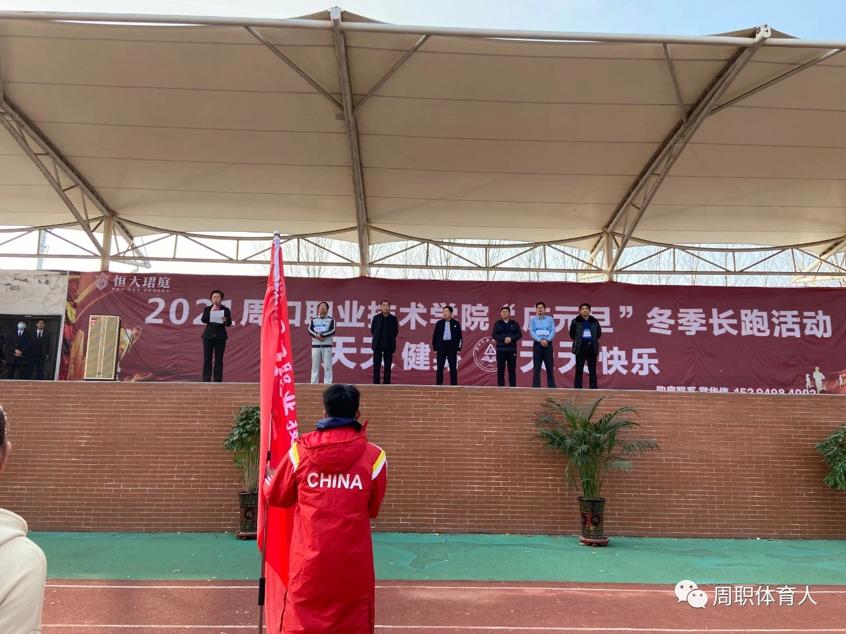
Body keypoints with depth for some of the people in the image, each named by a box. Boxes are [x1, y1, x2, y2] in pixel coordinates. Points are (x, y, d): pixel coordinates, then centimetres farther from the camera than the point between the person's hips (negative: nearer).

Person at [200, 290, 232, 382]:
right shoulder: (207, 309, 7)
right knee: (207, 359, -1)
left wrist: (225, 320, -24)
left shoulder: (225, 310, 5)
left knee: (219, 359, -1)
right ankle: (206, 380, 2)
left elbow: (229, 323, -2)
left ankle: (218, 380, 3)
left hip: (220, 336, 0)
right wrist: (211, 311, -16)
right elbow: (203, 320, -7)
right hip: (208, 336, 0)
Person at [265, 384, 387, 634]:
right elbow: (373, 509, 6)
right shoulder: (374, 456, -6)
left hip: (309, 561, 1)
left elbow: (277, 497, 11)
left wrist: (266, 479, 32)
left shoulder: (300, 451, -3)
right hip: (353, 562, -1)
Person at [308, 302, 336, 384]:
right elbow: (310, 330, -1)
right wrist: (317, 336, -18)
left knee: (327, 366, -6)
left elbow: (332, 331, -7)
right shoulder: (314, 319, 14)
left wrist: (321, 335, -17)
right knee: (315, 366, 2)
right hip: (315, 345, 2)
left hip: (327, 345, -2)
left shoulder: (330, 320, 9)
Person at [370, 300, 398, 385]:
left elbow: (396, 332, 8)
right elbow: (372, 330, 10)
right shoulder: (376, 317, 1)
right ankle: (376, 383, 9)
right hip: (378, 344, 0)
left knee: (388, 366, 3)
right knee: (376, 365, 3)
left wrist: (390, 339, 7)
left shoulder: (393, 318, 1)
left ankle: (387, 383, 9)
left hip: (389, 345, 0)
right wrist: (377, 338, 11)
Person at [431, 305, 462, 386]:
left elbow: (459, 337, 6)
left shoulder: (456, 324, 5)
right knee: (440, 367, 1)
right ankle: (438, 384, 5)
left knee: (453, 367, 1)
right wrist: (435, 348, 2)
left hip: (452, 346, -1)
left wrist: (458, 349, 0)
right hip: (441, 346, 1)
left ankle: (454, 384, 6)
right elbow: (435, 336, 8)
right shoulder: (439, 323, 7)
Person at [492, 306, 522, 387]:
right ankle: (500, 386, 4)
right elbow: (494, 335, -2)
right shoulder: (497, 324, 8)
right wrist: (504, 339, -15)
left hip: (512, 349, 0)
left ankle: (512, 386, 6)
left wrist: (511, 338, -15)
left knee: (512, 369, 1)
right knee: (500, 369, -1)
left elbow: (519, 334, 1)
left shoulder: (514, 324, 9)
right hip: (500, 349, 0)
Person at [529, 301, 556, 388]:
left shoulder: (550, 319, 10)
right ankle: (536, 387, 2)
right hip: (537, 344, 0)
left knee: (550, 368, 1)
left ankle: (551, 386, 5)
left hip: (548, 344, 1)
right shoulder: (532, 319, 8)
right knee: (536, 368, -1)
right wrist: (540, 340, -17)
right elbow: (532, 332, -3)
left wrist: (547, 340, -17)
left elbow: (553, 331, 0)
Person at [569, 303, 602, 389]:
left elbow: (599, 334, 16)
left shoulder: (594, 321, 7)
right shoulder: (575, 321, 0)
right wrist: (578, 340, 7)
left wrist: (593, 340, 9)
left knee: (592, 370, 5)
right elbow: (572, 334, 7)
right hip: (580, 348, -2)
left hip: (591, 347, 2)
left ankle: (593, 388, 10)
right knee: (579, 370, 1)